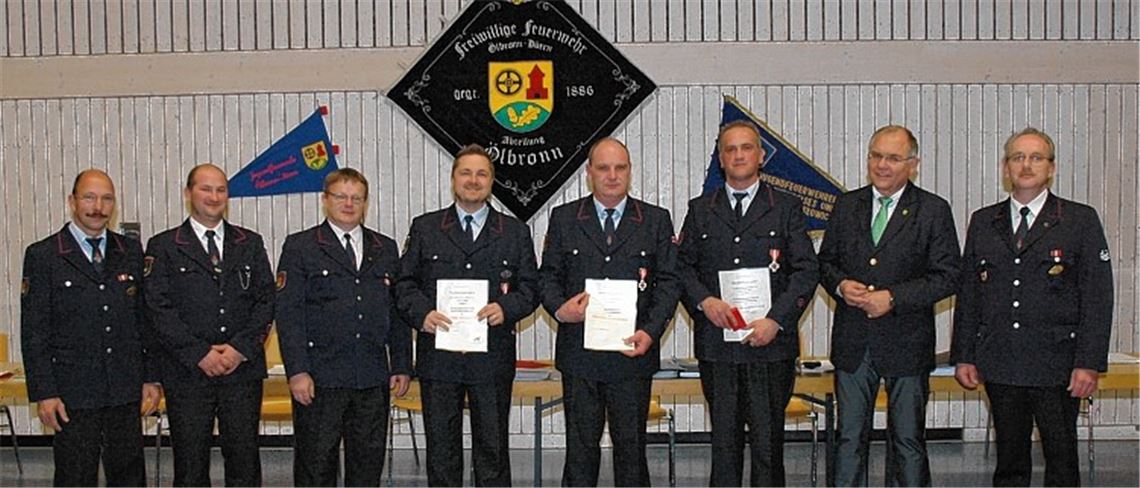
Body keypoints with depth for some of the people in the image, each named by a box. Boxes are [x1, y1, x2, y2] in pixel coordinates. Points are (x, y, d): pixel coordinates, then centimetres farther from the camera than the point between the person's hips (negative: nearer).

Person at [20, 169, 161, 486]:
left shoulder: (131, 252, 9)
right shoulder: (42, 256, -2)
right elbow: (33, 332, -4)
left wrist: (151, 377, 7)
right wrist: (44, 393, -9)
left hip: (126, 391, 3)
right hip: (73, 394, -3)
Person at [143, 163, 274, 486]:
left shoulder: (250, 244, 12)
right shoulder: (164, 247, 4)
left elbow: (265, 301, 7)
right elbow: (159, 309, -4)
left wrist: (241, 347, -7)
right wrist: (200, 354, -12)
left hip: (243, 369, 2)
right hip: (187, 374, -2)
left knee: (244, 460, 5)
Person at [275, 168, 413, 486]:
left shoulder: (386, 249, 14)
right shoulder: (300, 247, 2)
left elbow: (397, 313, 14)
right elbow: (288, 314, -5)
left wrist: (402, 366, 7)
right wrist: (297, 371, -13)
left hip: (373, 378, 4)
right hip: (319, 378, -3)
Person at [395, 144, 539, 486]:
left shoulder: (515, 232, 9)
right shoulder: (425, 228, 9)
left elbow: (530, 288, 7)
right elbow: (406, 282, 7)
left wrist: (506, 308, -13)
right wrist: (422, 313, -12)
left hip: (493, 359, 0)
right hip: (438, 355, 0)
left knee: (493, 447, 6)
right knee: (441, 448, 8)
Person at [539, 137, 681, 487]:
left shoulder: (657, 220, 7)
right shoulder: (563, 219, 8)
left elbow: (669, 281, 3)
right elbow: (548, 275, 9)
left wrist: (651, 331, -10)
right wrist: (559, 308, -12)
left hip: (633, 353, 0)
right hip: (579, 354, 0)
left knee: (631, 444, 6)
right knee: (581, 445, 6)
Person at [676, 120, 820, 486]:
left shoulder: (786, 208, 6)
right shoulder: (700, 210, 12)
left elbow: (807, 270, 0)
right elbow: (683, 266, 10)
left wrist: (776, 320, -12)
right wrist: (704, 301, -9)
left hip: (771, 343, -2)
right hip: (716, 343, 2)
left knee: (768, 439, 0)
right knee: (724, 439, 8)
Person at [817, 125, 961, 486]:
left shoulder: (934, 210, -2)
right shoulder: (847, 205, 9)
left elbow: (947, 276, -7)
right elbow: (826, 262, 14)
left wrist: (893, 298, -16)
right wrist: (841, 284, -8)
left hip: (906, 344, -3)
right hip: (853, 343, 3)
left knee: (908, 441, 8)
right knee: (850, 439, 9)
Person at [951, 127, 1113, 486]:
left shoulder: (1081, 220, 2)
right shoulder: (983, 222, 11)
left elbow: (1098, 298, -2)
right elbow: (967, 294, 12)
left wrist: (1089, 363, -9)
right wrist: (963, 356, 6)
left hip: (1056, 364, -2)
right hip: (999, 365, 3)